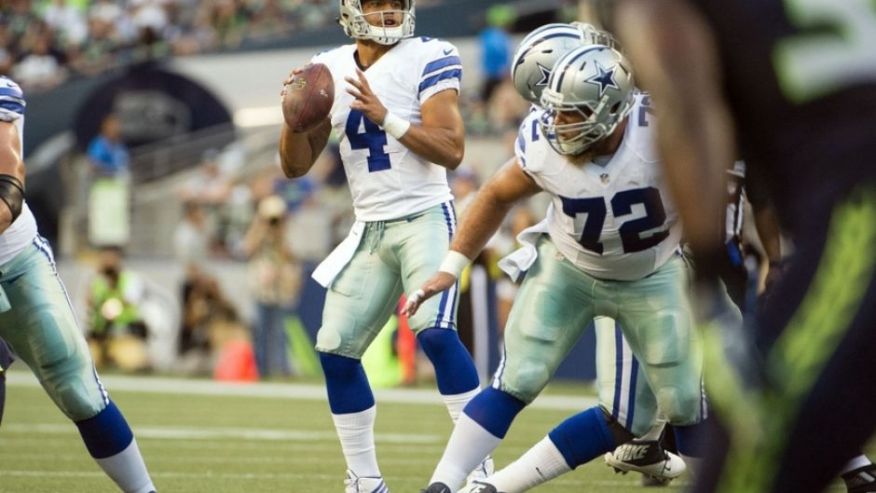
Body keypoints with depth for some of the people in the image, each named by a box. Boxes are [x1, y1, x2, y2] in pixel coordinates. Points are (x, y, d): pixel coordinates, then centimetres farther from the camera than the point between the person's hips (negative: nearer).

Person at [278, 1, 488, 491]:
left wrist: (384, 116, -24)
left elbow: (452, 151, -16)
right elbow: (297, 165, 10)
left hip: (425, 217, -6)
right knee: (336, 350, 3)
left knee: (434, 331, -24)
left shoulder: (428, 59, -8)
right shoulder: (330, 70, 7)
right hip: (370, 229, 6)